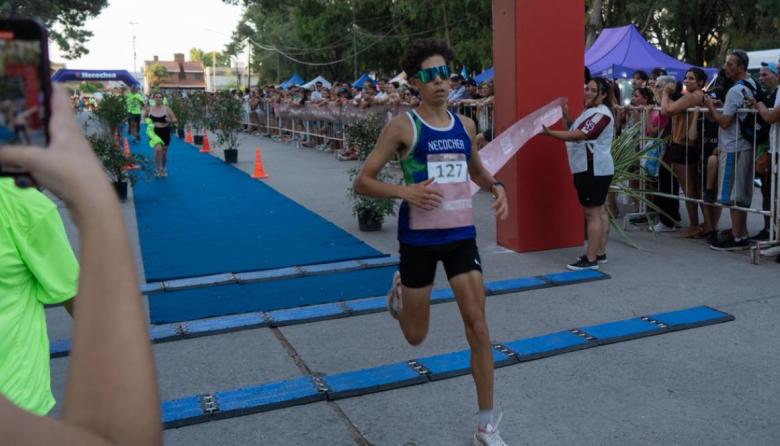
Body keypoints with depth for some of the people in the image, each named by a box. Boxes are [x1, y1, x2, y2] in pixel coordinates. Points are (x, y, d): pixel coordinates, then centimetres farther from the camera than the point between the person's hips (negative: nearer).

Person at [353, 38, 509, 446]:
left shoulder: (465, 125, 5)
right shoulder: (402, 126, -9)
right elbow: (362, 182, -8)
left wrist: (496, 186, 2)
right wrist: (404, 191, -25)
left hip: (461, 235, 3)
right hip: (419, 237, -3)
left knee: (478, 326, -4)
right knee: (416, 336, 11)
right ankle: (399, 291, 48)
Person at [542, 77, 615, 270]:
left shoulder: (601, 114, -17)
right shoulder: (590, 111, 16)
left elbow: (577, 136, -25)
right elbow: (576, 131, 19)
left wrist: (549, 132, -28)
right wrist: (566, 117, 4)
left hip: (595, 170, -11)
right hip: (590, 169, 11)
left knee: (592, 213, -9)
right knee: (599, 211, 14)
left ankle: (590, 259, -7)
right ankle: (600, 253, 22)